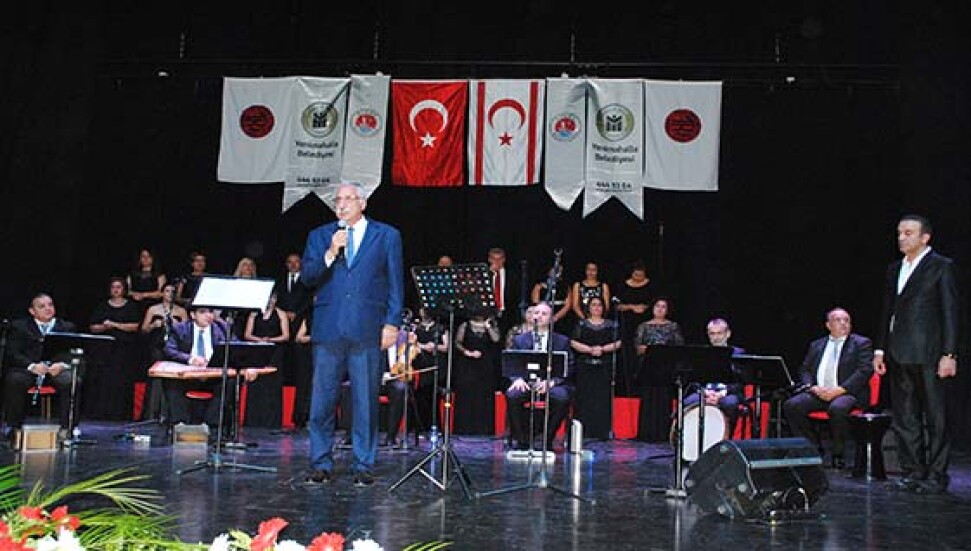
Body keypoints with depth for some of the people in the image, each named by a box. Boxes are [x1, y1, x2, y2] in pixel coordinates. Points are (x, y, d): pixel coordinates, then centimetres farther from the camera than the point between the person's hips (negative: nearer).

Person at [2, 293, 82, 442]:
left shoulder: (67, 327, 16)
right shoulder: (19, 327, 13)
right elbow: (12, 353, 0)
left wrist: (62, 364, -19)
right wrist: (32, 366, -20)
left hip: (58, 369, 1)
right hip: (28, 369, 0)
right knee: (14, 380, -32)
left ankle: (66, 427, -21)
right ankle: (14, 427, -15)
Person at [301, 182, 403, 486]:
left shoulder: (387, 236, 9)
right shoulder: (319, 236, 14)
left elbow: (395, 283, 5)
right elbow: (307, 278, 5)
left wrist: (392, 323, -3)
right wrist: (330, 254, -9)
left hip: (368, 331, -2)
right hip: (328, 329, 2)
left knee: (366, 401, 2)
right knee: (322, 401, 4)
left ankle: (364, 466, 11)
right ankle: (320, 464, 14)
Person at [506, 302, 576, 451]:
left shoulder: (562, 341, 11)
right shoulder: (519, 340, 14)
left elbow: (568, 368, 3)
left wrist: (550, 382, -15)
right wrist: (518, 379, -16)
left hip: (552, 384, -1)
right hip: (526, 383, 1)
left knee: (563, 398, -33)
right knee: (512, 395, -31)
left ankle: (548, 440, -14)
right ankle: (521, 440, -13)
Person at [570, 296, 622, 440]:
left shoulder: (610, 325, 11)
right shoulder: (581, 324, 9)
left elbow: (617, 343, 3)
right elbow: (574, 343, 0)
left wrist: (602, 349, -12)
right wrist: (590, 349, -13)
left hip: (604, 367, 0)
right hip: (585, 365, 0)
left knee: (603, 398, -4)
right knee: (585, 398, -4)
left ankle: (602, 431, -2)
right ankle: (584, 431, -2)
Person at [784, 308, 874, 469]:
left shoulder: (861, 343, 9)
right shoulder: (816, 345, 22)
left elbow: (865, 371, -4)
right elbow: (804, 370, 17)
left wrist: (839, 390, -15)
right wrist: (812, 387, -6)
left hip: (847, 393, -4)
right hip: (818, 392, 4)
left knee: (837, 409, -38)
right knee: (790, 405, -21)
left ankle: (837, 454, -17)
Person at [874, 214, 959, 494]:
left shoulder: (941, 266, -2)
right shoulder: (895, 269, 17)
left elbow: (951, 312, -7)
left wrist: (949, 354, -12)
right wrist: (880, 349, 13)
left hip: (927, 355, -7)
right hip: (899, 355, 7)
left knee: (935, 417, -1)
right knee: (904, 417, 9)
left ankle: (936, 476, 6)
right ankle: (912, 472, 17)